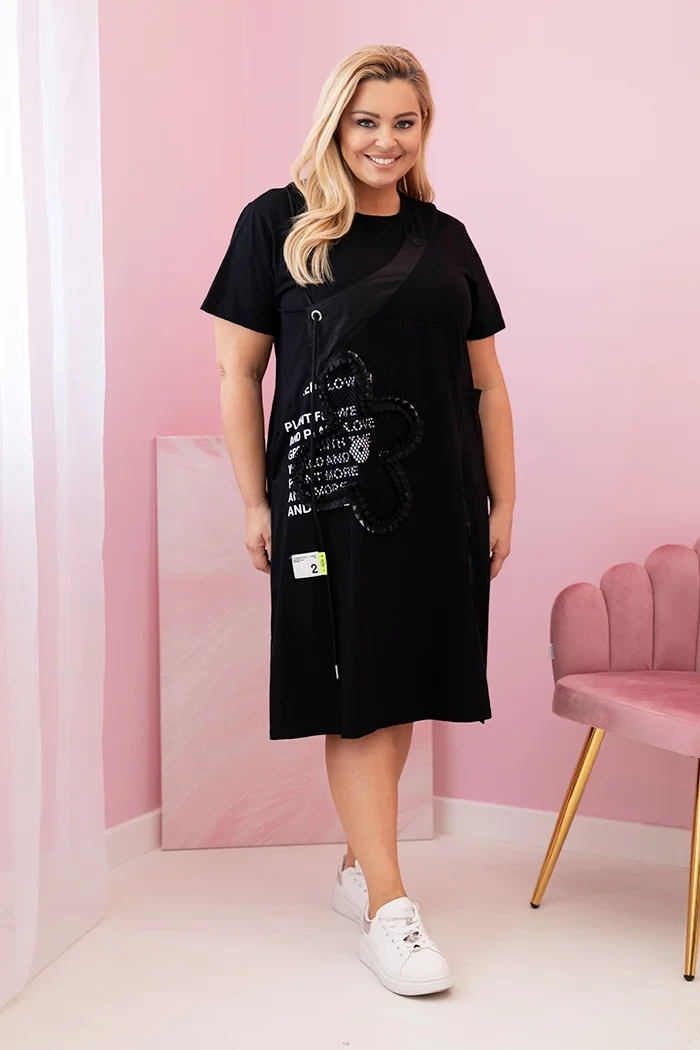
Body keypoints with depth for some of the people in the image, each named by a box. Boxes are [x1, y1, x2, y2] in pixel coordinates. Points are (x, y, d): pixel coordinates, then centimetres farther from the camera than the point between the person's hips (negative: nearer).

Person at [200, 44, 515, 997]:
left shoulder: (445, 238, 12)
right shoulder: (278, 223, 1)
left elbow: (486, 384, 13)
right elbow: (238, 372, 0)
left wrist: (503, 502, 9)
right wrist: (256, 503, -4)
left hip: (438, 502, 4)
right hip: (327, 495, -4)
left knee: (402, 689, 10)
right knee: (354, 696, -1)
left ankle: (359, 861, 28)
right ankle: (386, 907, 5)